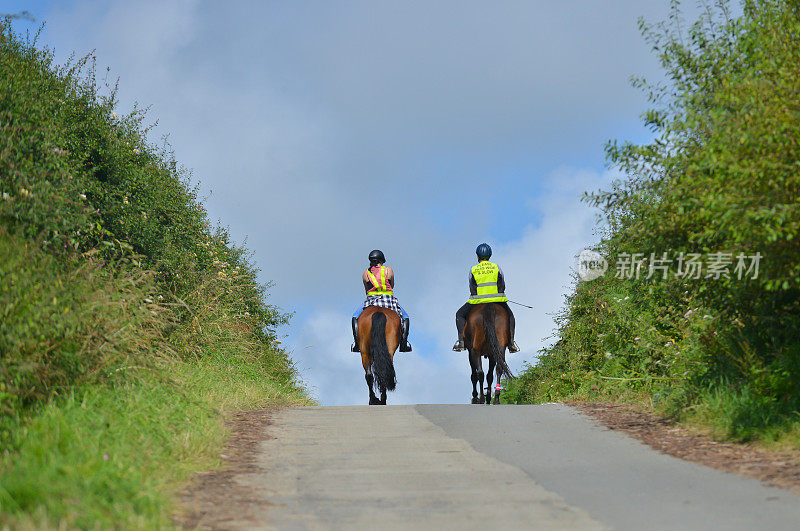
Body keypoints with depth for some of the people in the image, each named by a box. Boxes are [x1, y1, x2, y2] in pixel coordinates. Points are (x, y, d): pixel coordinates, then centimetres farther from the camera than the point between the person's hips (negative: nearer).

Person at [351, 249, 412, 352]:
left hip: (371, 301, 1)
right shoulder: (389, 270, 2)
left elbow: (367, 291, 13)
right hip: (389, 300, 0)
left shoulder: (365, 274, 4)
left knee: (355, 317, 22)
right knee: (405, 317, 20)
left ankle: (356, 341, 4)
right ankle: (404, 342, 4)